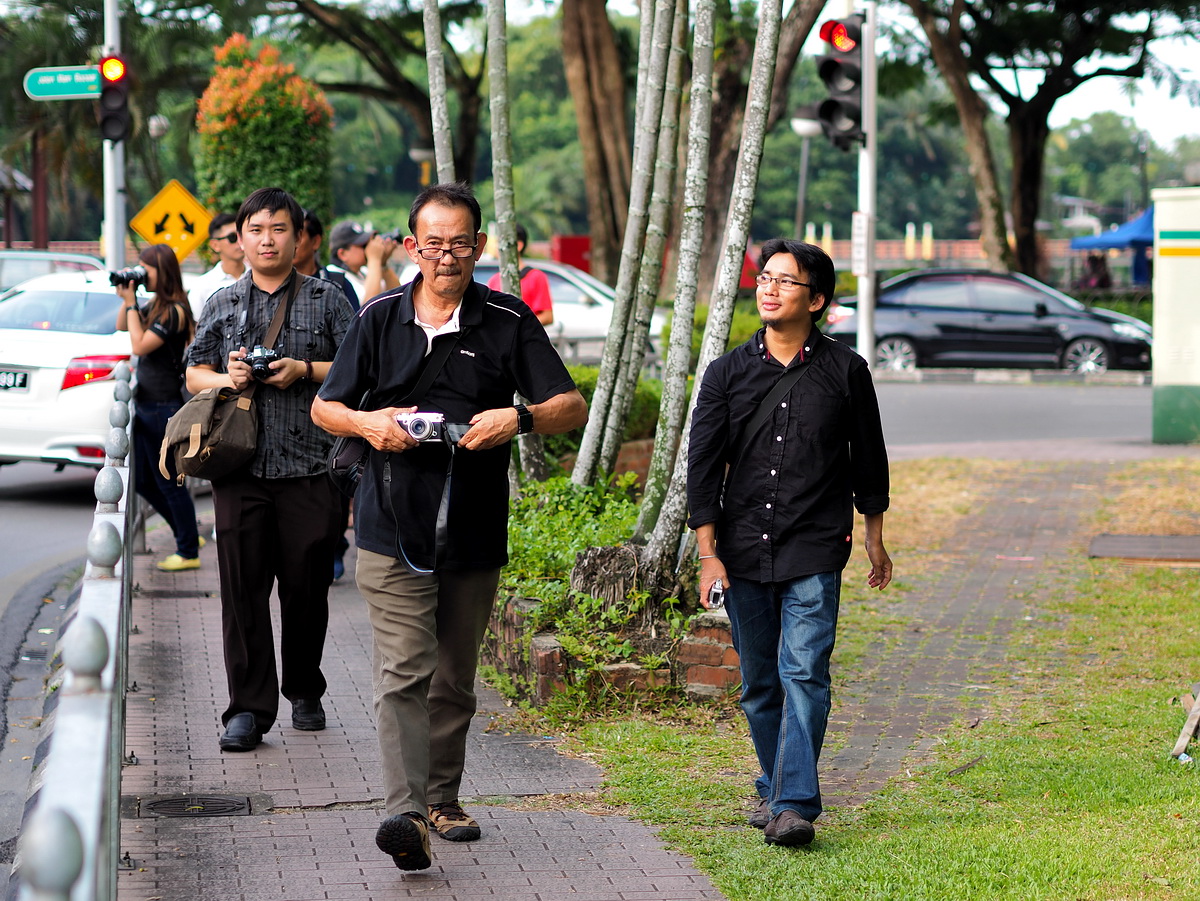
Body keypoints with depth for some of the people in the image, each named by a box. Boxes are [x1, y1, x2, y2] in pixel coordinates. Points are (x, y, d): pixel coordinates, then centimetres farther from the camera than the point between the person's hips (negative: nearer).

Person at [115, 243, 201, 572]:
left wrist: (132, 303, -16)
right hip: (147, 403, 10)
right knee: (143, 480, 15)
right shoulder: (155, 306, 10)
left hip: (163, 406, -10)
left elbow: (139, 345, -22)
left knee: (168, 482, -1)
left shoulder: (175, 311, -17)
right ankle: (187, 535, 27)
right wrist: (127, 300, 6)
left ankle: (188, 553, 8)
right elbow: (121, 326, 21)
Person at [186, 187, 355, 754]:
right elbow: (194, 374, 17)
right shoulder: (221, 305, 15)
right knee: (243, 588, -5)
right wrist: (226, 378, -4)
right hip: (240, 468, 1)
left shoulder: (327, 300, 8)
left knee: (306, 588, 4)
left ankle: (304, 692, 23)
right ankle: (248, 710, -3)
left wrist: (305, 371, -10)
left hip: (310, 467, -1)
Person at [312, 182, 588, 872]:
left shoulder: (509, 322, 2)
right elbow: (325, 408, 12)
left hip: (475, 531, 1)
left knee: (455, 677, 13)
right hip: (393, 526, -1)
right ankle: (406, 813, -20)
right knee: (404, 671, -12)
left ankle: (443, 799, 27)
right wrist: (367, 422, -10)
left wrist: (520, 417, -21)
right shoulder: (381, 318, 5)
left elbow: (574, 407, 0)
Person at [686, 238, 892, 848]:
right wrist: (708, 555, -3)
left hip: (814, 553, -2)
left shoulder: (844, 371, 1)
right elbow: (702, 465, 3)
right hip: (743, 549, 2)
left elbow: (868, 457, 13)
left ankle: (794, 805, -18)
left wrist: (874, 539, 19)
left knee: (804, 674, -14)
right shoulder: (728, 373, 3)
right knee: (759, 683, 11)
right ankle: (773, 787, 28)